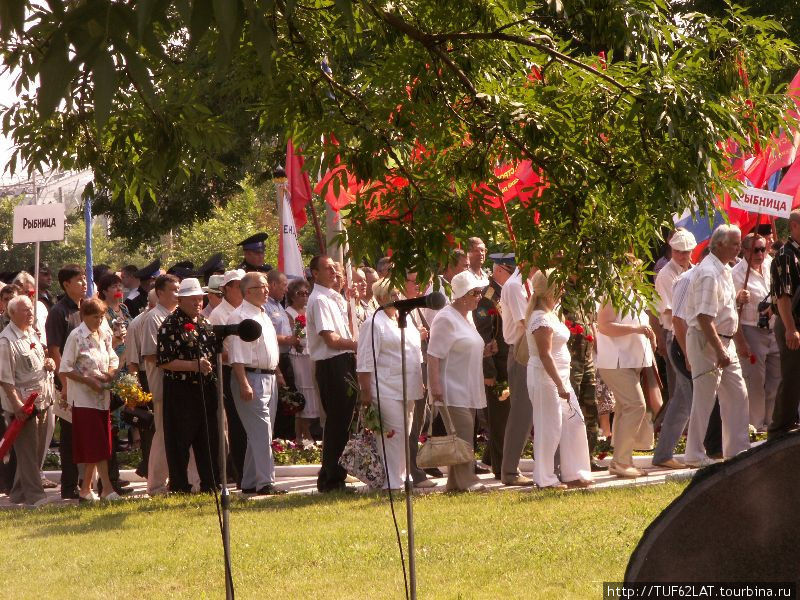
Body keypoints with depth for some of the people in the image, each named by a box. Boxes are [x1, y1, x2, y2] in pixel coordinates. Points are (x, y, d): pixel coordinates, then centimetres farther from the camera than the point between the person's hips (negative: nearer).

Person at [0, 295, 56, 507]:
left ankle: (19, 493, 23)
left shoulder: (33, 334, 12)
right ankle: (34, 495, -1)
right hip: (22, 404, -9)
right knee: (27, 451, -4)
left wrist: (50, 362, 3)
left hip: (41, 402, 9)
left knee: (36, 451, 13)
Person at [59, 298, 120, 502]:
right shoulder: (76, 336, -9)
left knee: (96, 446, 8)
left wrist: (110, 373, -2)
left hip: (103, 397, 7)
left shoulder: (104, 335, 10)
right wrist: (89, 381, -17)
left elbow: (113, 359, 20)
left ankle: (86, 488, 16)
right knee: (97, 445, -10)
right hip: (84, 398, -7)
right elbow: (65, 369, -11)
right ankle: (107, 488, -11)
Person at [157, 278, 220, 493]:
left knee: (209, 437, 11)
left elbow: (214, 350, 28)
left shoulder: (204, 322, 13)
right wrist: (194, 365, -21)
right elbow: (164, 361, -15)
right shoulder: (170, 325, -9)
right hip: (180, 391, -7)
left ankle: (210, 483, 20)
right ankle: (179, 486, 5)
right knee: (180, 441, -1)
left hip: (206, 388, 7)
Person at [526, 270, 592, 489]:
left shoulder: (550, 315, 14)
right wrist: (560, 386, -24)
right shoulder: (541, 319, -18)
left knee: (574, 422, 12)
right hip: (545, 379, -10)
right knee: (549, 428, -3)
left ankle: (573, 473, 19)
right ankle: (545, 479, 5)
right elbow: (545, 355, -22)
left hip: (559, 377, 10)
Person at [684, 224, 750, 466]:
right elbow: (704, 318, -26)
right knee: (704, 398, -4)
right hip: (706, 341, -10)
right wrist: (719, 351, -27)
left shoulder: (723, 270, 12)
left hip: (724, 341, 10)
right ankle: (695, 455, 4)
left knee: (737, 395, 12)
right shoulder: (709, 273, -20)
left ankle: (737, 448, 20)